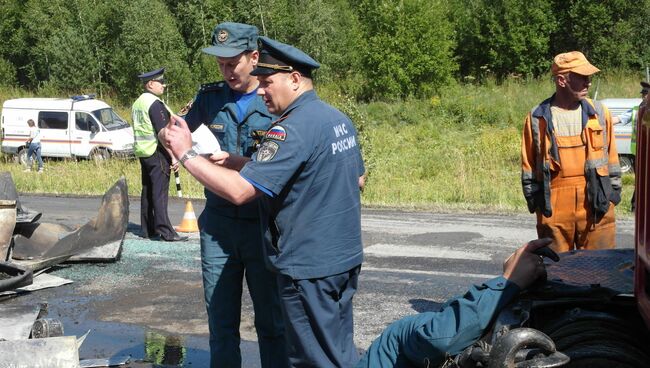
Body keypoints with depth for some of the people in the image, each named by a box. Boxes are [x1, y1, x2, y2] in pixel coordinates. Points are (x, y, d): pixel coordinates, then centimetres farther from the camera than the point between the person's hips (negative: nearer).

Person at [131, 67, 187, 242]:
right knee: (160, 193, -9)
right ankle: (165, 232, -8)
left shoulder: (138, 103, 14)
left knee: (147, 191, 13)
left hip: (143, 153, 9)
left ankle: (147, 229, 18)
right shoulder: (155, 104, -15)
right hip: (157, 153, -9)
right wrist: (173, 156, -19)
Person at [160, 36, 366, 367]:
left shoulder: (292, 129, -21)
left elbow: (239, 190, -28)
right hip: (346, 259, 9)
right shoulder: (339, 118, 8)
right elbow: (358, 180, 20)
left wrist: (186, 153, -20)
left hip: (310, 268, -9)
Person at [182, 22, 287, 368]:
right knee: (220, 320, 11)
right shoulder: (210, 97, 3)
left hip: (265, 226, -3)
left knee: (271, 323, 7)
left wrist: (238, 163, -23)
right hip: (218, 225, 3)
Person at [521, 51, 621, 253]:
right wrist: (533, 198, 3)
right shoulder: (538, 118, 1)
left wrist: (613, 191, 9)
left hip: (595, 200, 1)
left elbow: (611, 155, 12)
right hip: (553, 204, -1)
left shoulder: (599, 112, 6)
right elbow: (528, 164, 7)